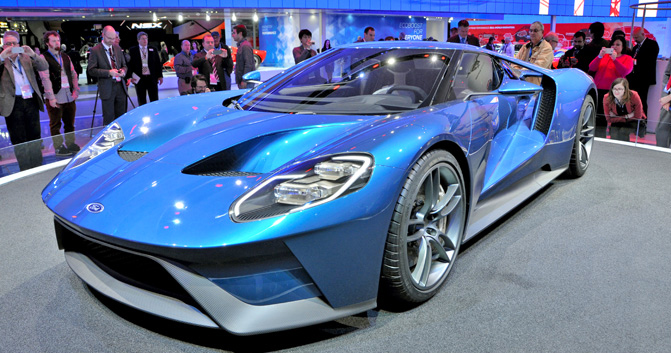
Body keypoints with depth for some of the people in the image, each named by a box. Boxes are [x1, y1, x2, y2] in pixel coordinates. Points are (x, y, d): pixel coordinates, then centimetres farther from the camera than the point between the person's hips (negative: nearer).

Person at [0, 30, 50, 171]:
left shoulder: (26, 58, 10)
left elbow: (44, 67, 0)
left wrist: (33, 54, -15)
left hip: (31, 102, 2)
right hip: (13, 105, -2)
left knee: (35, 137, 9)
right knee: (19, 141, 2)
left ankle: (38, 168, 18)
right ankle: (25, 171, 7)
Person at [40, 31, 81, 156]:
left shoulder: (65, 57, 16)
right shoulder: (43, 58, -3)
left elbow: (73, 74, 15)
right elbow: (45, 79, -11)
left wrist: (76, 90, 2)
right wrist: (51, 97, -18)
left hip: (69, 96, 5)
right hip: (55, 97, -5)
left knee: (70, 123, 12)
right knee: (55, 125, 3)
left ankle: (71, 144, 23)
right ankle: (59, 148, 9)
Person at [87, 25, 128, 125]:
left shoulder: (117, 48, 12)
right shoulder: (95, 50, -4)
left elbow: (124, 65, 20)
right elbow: (91, 70, -9)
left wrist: (123, 70, -5)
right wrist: (109, 72, -21)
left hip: (120, 86, 5)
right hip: (107, 88, -5)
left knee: (121, 116, 10)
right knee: (109, 117, -2)